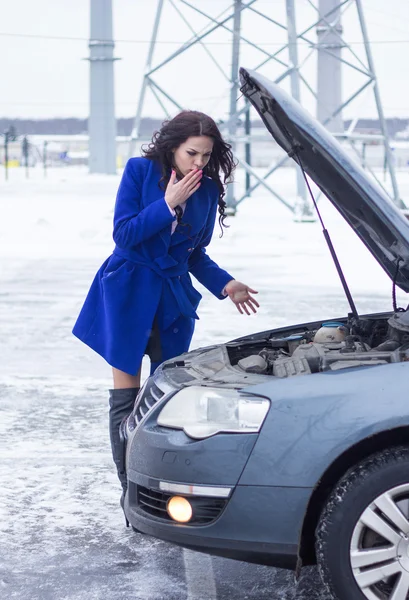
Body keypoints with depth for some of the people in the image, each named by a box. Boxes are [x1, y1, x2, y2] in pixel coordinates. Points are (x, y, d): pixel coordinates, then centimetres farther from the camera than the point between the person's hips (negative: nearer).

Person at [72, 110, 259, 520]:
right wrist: (168, 203, -19)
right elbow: (124, 234, -12)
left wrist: (225, 285, -3)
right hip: (128, 293, -3)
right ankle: (130, 489, 7)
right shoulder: (139, 171, -6)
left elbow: (197, 255, 12)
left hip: (174, 298, 3)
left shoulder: (208, 189, 4)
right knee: (126, 395, 0)